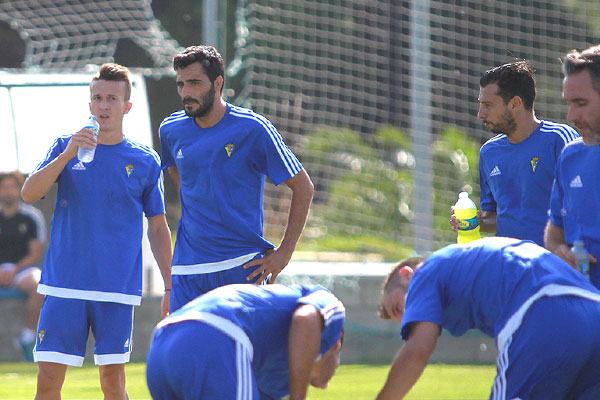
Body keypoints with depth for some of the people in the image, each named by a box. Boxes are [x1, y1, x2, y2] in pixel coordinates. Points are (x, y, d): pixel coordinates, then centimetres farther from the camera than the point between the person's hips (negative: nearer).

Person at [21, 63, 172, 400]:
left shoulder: (145, 161, 7)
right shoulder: (65, 147, 8)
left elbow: (158, 228, 11)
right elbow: (28, 193, -5)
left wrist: (171, 288, 6)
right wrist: (67, 155, -18)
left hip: (117, 289, 0)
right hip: (64, 284, 0)